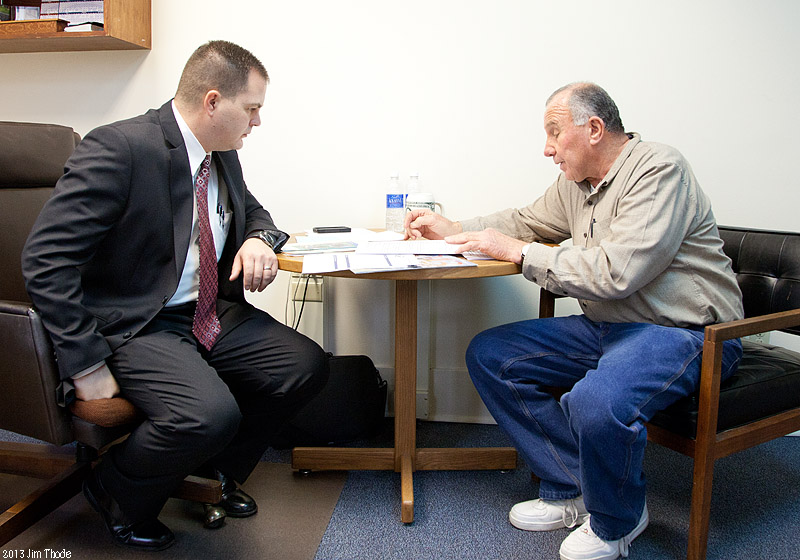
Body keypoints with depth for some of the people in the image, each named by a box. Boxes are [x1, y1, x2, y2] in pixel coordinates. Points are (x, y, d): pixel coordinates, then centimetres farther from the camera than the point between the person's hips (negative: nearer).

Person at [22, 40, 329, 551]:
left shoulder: (223, 155, 7)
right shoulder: (117, 148, -18)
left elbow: (253, 211, 26)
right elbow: (46, 261, -20)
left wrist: (258, 238, -1)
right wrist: (86, 366, -22)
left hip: (213, 315, 8)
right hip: (136, 327, -8)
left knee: (308, 365, -6)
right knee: (209, 413, -32)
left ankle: (217, 469, 17)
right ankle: (117, 489, 3)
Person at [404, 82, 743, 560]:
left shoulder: (659, 170, -17)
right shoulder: (576, 183, 9)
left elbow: (615, 272, -28)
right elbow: (526, 220, 27)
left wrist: (518, 251, -18)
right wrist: (453, 230, 16)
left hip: (683, 331, -9)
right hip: (606, 326, 9)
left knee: (597, 403, -37)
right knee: (489, 355, 1)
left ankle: (616, 520, -1)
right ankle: (571, 491, 6)